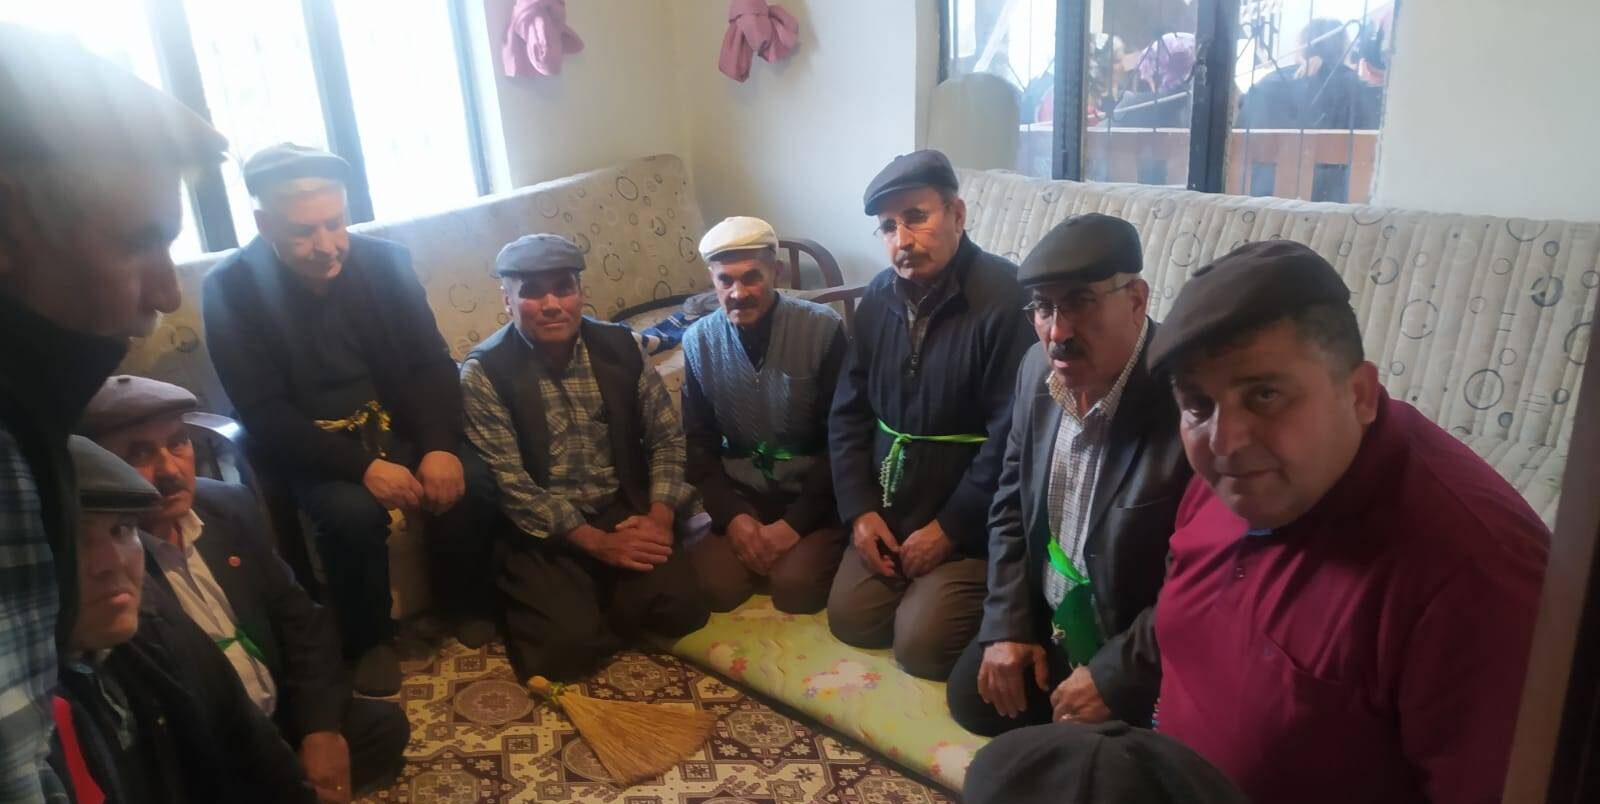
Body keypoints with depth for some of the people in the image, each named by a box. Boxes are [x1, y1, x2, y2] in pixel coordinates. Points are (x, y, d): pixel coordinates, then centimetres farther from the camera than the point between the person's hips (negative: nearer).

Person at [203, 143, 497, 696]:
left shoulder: (384, 260, -5)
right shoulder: (230, 290, -14)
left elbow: (432, 364, -3)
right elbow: (265, 415, -18)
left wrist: (441, 445, -21)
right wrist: (361, 465, -29)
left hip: (398, 425, 3)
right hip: (310, 446, -3)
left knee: (470, 482, -21)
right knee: (352, 510, -31)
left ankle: (462, 602, 8)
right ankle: (369, 639, -2)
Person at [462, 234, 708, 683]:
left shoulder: (619, 346, 0)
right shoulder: (483, 373, -11)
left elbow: (666, 436, 5)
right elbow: (510, 484, -15)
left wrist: (659, 514, -11)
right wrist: (597, 542, -20)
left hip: (625, 511, 3)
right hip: (542, 530, -3)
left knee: (679, 608, -18)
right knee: (570, 643, -22)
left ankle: (604, 598, 13)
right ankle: (530, 601, 12)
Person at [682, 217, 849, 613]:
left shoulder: (823, 329, -15)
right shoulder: (698, 341, -4)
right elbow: (699, 443, 3)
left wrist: (795, 523, -16)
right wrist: (731, 516, -12)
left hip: (814, 495, -3)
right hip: (743, 494, 3)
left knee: (795, 587, -23)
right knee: (713, 586, -17)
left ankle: (809, 548, 8)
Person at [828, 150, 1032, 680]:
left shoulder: (1005, 297, -19)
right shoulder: (880, 297, 3)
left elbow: (1010, 437, -20)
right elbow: (849, 413, 7)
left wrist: (948, 529, -16)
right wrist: (860, 510, -3)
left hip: (969, 520, -6)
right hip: (890, 507, 6)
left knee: (921, 644, -13)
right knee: (851, 619, -2)